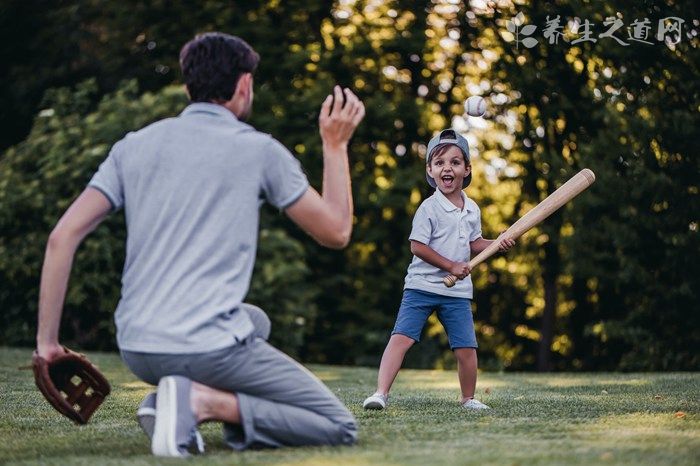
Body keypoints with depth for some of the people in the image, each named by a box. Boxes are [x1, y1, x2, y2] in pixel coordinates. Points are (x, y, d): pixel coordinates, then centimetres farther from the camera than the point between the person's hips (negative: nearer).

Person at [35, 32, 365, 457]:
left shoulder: (134, 146, 11)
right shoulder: (259, 150, -1)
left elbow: (63, 237, 2)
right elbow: (337, 232, 7)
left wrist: (47, 340, 6)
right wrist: (336, 144, 17)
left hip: (137, 351, 6)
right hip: (211, 349, -6)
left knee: (256, 321, 35)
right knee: (340, 428, 7)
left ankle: (168, 400, 8)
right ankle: (204, 401, -13)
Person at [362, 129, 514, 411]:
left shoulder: (472, 209, 8)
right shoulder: (429, 207, -10)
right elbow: (417, 246, -13)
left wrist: (497, 244, 1)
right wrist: (451, 266, -15)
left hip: (457, 292, 5)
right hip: (422, 286, -5)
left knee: (466, 347, 3)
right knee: (401, 337, -16)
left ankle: (468, 399, 22)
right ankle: (381, 393, -17)